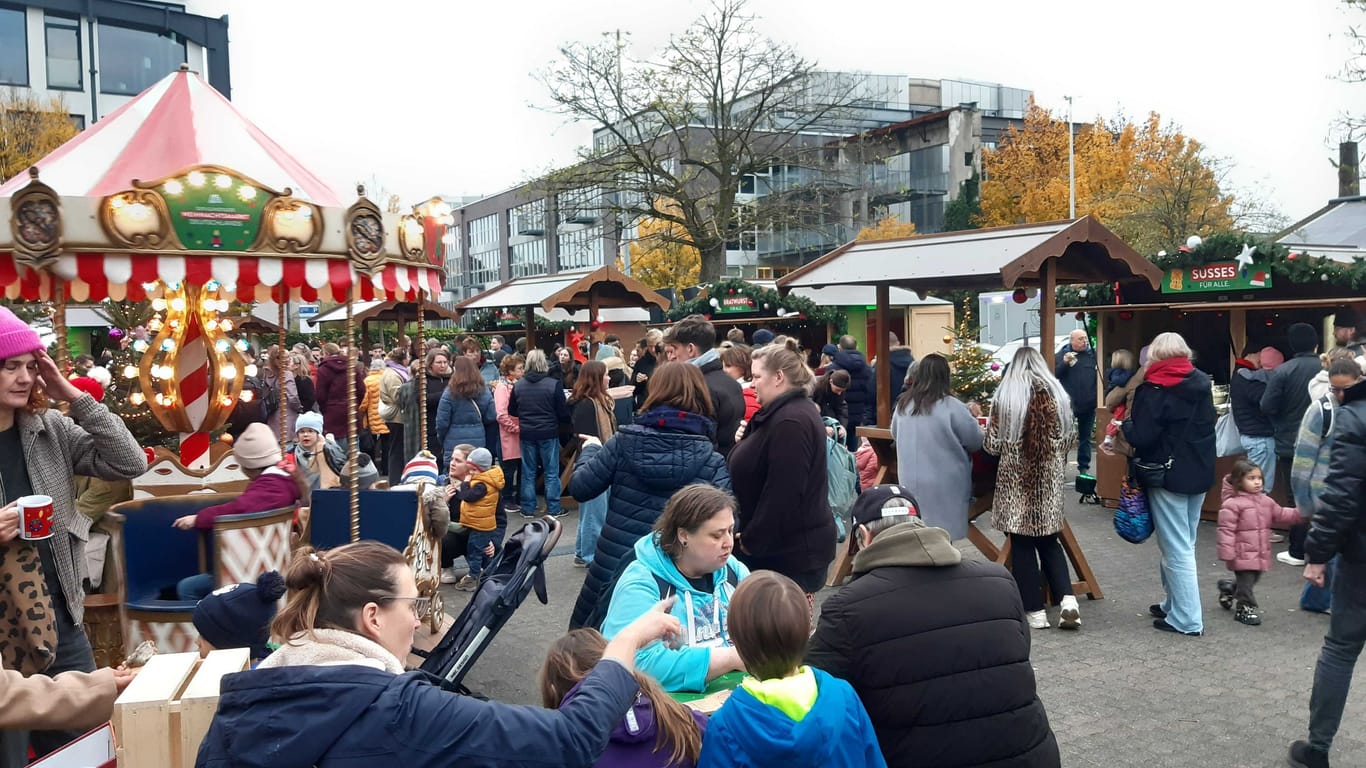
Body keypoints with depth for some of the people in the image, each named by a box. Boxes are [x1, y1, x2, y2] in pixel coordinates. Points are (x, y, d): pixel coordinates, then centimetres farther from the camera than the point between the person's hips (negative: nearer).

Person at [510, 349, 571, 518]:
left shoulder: (518, 385, -3)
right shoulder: (553, 384, -13)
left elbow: (512, 411, 7)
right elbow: (563, 412, -8)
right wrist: (566, 421, 13)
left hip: (527, 434, 3)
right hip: (549, 433, -3)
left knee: (528, 472, 11)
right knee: (551, 472, 6)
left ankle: (528, 509, 15)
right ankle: (553, 509, 9)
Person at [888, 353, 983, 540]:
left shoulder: (903, 404, 3)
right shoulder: (951, 406, -14)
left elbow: (895, 434, 20)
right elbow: (976, 441, -4)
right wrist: (972, 419, 15)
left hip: (911, 483, 5)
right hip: (943, 485, -5)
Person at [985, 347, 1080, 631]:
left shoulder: (1005, 396, -8)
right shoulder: (1059, 393, 2)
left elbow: (992, 445, -8)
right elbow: (1070, 438, 11)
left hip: (1017, 480, -3)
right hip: (1051, 479, 3)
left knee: (1022, 546, 6)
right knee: (1049, 541, 16)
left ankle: (1035, 611, 8)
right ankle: (1067, 600, 1)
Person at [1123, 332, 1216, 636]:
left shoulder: (1154, 389, -15)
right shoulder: (1202, 383, 6)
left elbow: (1141, 437, -19)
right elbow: (1208, 427, 18)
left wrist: (1127, 424, 0)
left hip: (1168, 475, -7)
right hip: (1200, 473, 7)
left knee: (1176, 549, -2)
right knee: (1184, 544, 18)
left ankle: (1187, 619, 2)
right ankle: (1174, 604, 27)